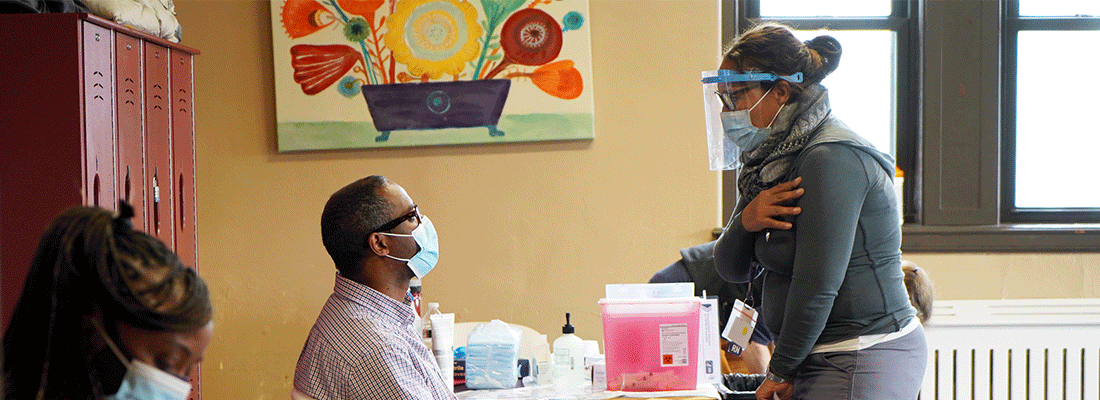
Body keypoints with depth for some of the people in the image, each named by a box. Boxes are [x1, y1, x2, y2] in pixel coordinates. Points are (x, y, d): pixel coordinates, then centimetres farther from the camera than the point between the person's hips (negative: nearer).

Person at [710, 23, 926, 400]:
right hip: (823, 355, 8)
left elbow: (817, 287, -19)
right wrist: (745, 221, -9)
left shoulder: (833, 159, -16)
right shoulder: (772, 158, 12)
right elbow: (732, 268, 12)